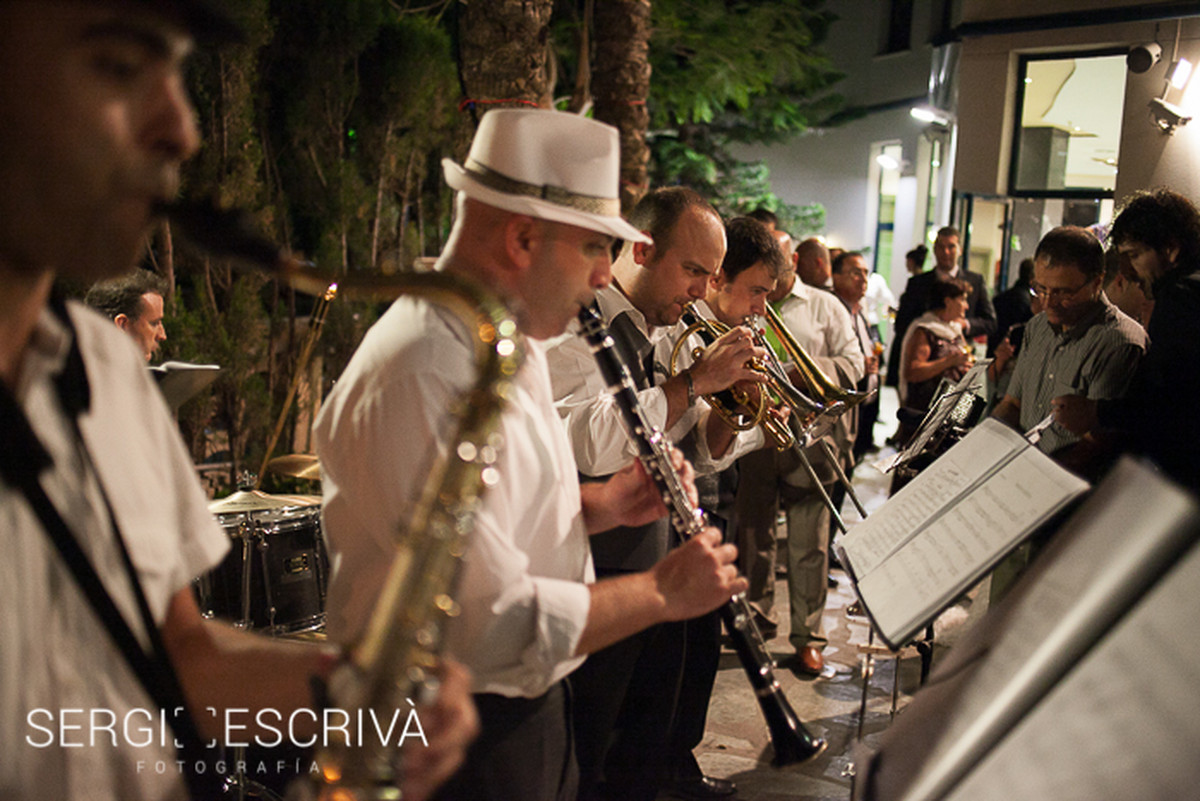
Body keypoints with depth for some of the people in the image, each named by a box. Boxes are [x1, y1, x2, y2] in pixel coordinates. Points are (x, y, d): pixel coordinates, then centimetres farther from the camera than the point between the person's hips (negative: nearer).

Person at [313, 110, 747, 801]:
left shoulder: (513, 343, 5)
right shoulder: (418, 381, -29)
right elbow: (497, 626, -30)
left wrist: (601, 505, -2)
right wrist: (663, 592, -19)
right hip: (458, 740, -9)